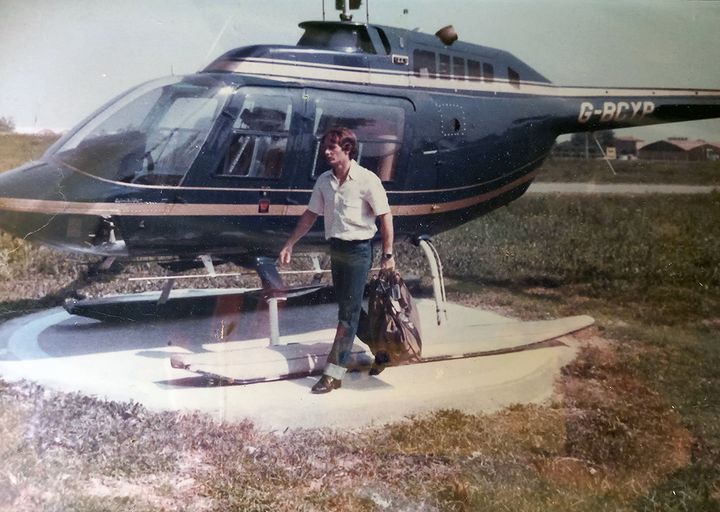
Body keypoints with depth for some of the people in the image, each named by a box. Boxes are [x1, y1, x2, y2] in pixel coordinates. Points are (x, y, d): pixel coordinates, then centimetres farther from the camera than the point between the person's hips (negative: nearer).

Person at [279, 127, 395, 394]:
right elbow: (310, 215, 13)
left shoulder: (367, 179, -13)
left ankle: (334, 373, -4)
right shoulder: (324, 181, 5)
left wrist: (388, 254, -12)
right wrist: (289, 244, 11)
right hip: (336, 248, 7)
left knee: (348, 311, -5)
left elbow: (385, 216, -10)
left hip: (359, 250, -7)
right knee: (347, 307, 14)